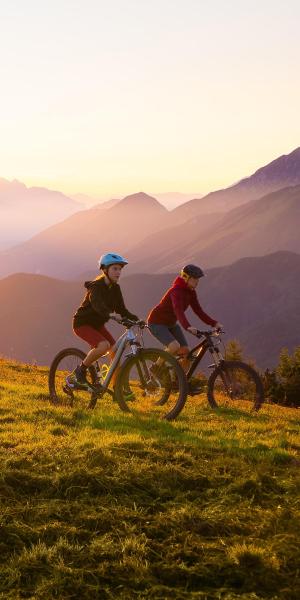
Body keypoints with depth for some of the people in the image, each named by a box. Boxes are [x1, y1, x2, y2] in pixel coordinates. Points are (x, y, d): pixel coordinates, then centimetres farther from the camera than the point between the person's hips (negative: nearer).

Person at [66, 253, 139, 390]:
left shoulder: (115, 288, 1)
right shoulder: (96, 286, -23)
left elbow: (121, 309, -2)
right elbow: (98, 304, -42)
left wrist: (136, 319, -20)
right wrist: (111, 315, -62)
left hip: (97, 324, 8)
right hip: (82, 323, -8)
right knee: (104, 345, -30)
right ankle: (79, 372, -13)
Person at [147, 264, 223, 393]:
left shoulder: (191, 292, -1)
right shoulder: (176, 290, -27)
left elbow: (198, 311, -3)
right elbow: (178, 310, -43)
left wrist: (214, 323, -16)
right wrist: (188, 327, -58)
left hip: (171, 323, 8)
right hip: (157, 323, -8)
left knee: (185, 351, -4)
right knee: (175, 346, -29)